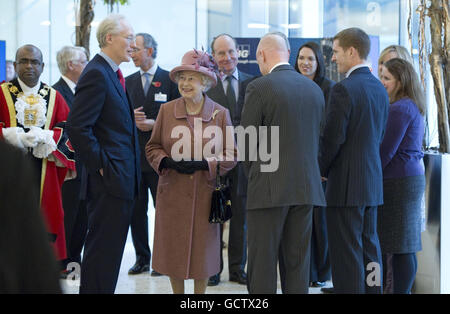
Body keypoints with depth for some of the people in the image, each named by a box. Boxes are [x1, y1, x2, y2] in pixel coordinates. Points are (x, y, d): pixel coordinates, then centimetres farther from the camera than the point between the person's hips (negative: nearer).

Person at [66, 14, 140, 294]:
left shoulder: (112, 74, 17)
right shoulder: (97, 74, -14)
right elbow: (78, 127, -22)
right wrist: (101, 166, -18)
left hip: (120, 180, 10)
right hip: (110, 180, -10)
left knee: (110, 248, 15)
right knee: (103, 250, -4)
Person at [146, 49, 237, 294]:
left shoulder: (220, 114, 1)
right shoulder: (166, 110, 3)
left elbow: (230, 154, 2)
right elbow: (152, 147, 10)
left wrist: (204, 163, -14)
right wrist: (168, 161, -10)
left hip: (205, 194, -1)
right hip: (172, 193, 1)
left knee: (203, 250, 5)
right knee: (173, 250, 6)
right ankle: (178, 293, 23)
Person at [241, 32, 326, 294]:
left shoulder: (259, 88, -9)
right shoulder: (315, 88, 9)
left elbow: (247, 141, -6)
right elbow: (319, 139, 12)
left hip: (270, 188, -5)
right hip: (307, 188, 5)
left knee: (263, 262, 1)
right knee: (297, 262, 10)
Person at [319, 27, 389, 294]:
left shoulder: (344, 89, -15)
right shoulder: (379, 88, 11)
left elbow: (333, 138, -16)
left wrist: (321, 169, 0)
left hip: (347, 182, -8)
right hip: (373, 181, 8)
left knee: (346, 252, -3)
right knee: (369, 247, 14)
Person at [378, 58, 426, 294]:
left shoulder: (400, 109, -14)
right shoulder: (414, 107, 16)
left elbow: (386, 150, -18)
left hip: (397, 182, -10)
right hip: (413, 176, 10)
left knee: (399, 247, -6)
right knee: (406, 244, 11)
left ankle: (401, 290, -2)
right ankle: (403, 290, 15)